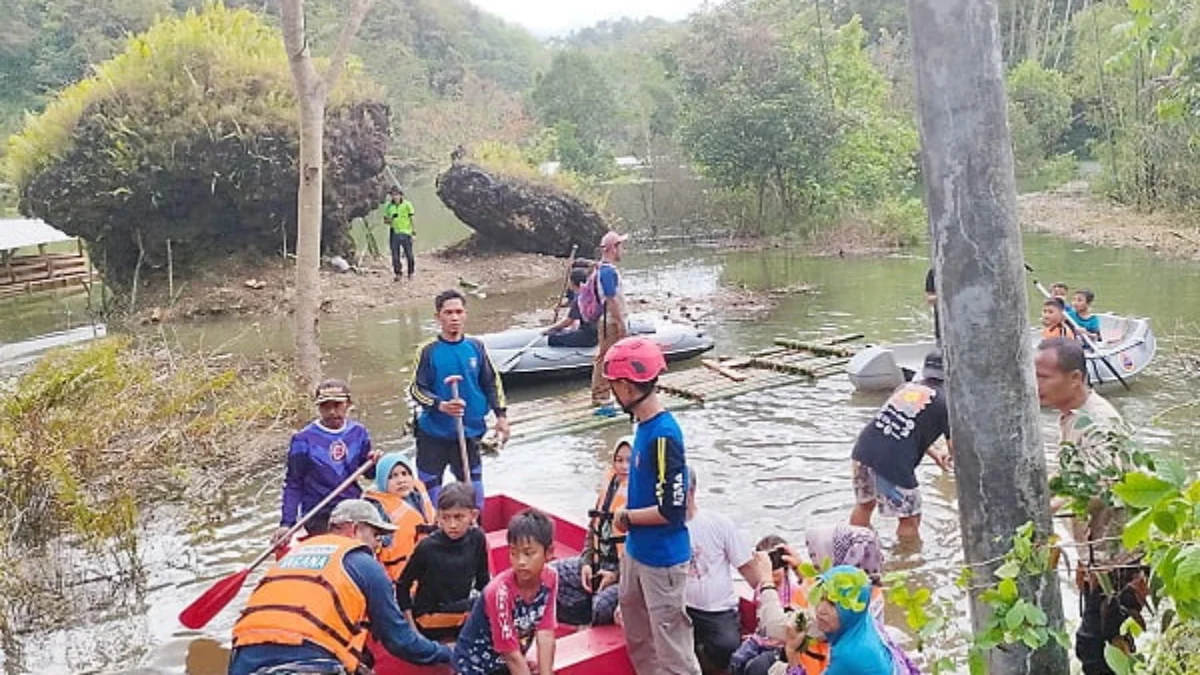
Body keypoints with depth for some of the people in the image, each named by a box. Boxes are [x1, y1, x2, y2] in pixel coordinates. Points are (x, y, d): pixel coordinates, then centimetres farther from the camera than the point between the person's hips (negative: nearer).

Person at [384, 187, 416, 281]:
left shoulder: (407, 204, -1)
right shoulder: (388, 206, 6)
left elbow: (412, 217, 3)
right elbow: (385, 220, 11)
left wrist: (414, 229, -4)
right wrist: (391, 219, -11)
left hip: (406, 232, -2)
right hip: (394, 233, 2)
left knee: (409, 255, 1)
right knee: (395, 255, 1)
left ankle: (411, 273, 16)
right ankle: (397, 273, 10)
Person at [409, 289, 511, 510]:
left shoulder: (476, 347, 0)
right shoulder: (428, 350, -8)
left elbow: (492, 382, 8)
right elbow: (416, 388, -6)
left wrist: (501, 415, 1)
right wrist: (441, 405, -23)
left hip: (469, 432, 3)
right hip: (433, 433, -2)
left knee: (474, 492, 11)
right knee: (429, 489, 4)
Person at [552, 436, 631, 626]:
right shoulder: (610, 486, 8)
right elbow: (593, 528, 16)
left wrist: (617, 574, -18)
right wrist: (586, 563, 4)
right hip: (598, 563, 8)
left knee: (603, 605, -31)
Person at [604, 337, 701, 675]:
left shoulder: (663, 435, -25)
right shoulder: (645, 425, 2)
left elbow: (671, 510, -25)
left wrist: (626, 517, -13)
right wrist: (628, 512, 3)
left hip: (663, 558, -10)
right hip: (637, 550, 10)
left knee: (670, 639, 2)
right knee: (637, 634, 23)